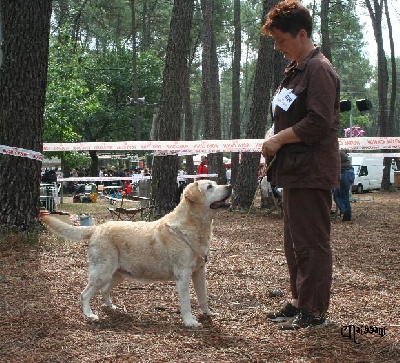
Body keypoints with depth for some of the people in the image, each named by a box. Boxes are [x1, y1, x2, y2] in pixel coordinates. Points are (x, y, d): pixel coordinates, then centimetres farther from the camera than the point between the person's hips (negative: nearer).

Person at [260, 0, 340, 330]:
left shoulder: (319, 70, -14)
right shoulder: (295, 70, 17)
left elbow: (318, 123, -22)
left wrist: (279, 139, -13)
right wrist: (275, 137, 9)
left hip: (312, 172, -10)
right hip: (295, 170, 10)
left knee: (312, 243, -4)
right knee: (295, 243, 16)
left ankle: (315, 310, 3)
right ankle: (301, 302, 25)